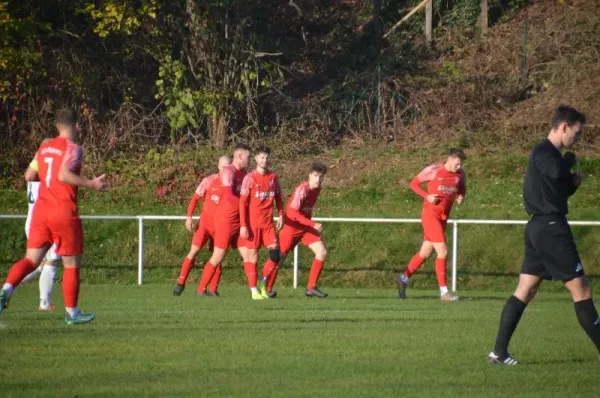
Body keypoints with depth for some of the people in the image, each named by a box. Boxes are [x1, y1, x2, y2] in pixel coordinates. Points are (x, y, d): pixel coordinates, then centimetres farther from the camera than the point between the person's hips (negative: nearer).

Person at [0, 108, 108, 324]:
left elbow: (29, 176, 17)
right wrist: (91, 184, -18)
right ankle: (71, 312, 12)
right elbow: (64, 175, -23)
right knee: (72, 264, 7)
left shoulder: (44, 147, 12)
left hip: (41, 210, 6)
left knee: (31, 259, 3)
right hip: (64, 213, -6)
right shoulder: (72, 148, -9)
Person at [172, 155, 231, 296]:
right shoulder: (209, 181, -4)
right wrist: (189, 217, -9)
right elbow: (195, 198, 0)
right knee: (194, 251, -9)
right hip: (205, 223, -2)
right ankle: (181, 283, -3)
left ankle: (213, 290, 7)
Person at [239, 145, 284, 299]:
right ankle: (254, 289, 7)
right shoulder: (250, 178, -5)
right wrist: (243, 225, -11)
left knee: (275, 254, -6)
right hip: (253, 223, -4)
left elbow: (278, 198, 19)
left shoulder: (273, 177, 8)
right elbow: (242, 202, -6)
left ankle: (263, 282, 13)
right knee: (253, 255, -1)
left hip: (268, 223, 4)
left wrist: (281, 215, 5)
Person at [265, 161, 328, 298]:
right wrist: (313, 224, -32)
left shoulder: (317, 189, 2)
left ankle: (311, 288, -2)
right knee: (279, 257, 1)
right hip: (292, 226, -7)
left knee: (322, 252, -7)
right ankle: (266, 288, 18)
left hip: (306, 227, 7)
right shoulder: (302, 189, -23)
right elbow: (293, 212, -29)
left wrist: (311, 225, 14)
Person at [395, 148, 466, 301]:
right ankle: (444, 292, -8)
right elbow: (414, 183, -1)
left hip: (443, 217, 6)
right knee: (443, 252, -13)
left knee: (425, 253, 13)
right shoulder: (433, 170, -11)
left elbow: (462, 188, 21)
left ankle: (403, 278, 30)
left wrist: (461, 196, -2)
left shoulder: (460, 174, 3)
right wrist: (427, 196, -16)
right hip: (430, 215, -6)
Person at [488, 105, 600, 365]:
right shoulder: (544, 152, -12)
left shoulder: (547, 154, 19)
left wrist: (573, 182, 5)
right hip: (551, 229, -10)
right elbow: (556, 172, -34)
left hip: (541, 229, 10)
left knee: (525, 291, 7)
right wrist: (571, 160, -12)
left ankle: (499, 352, 5)